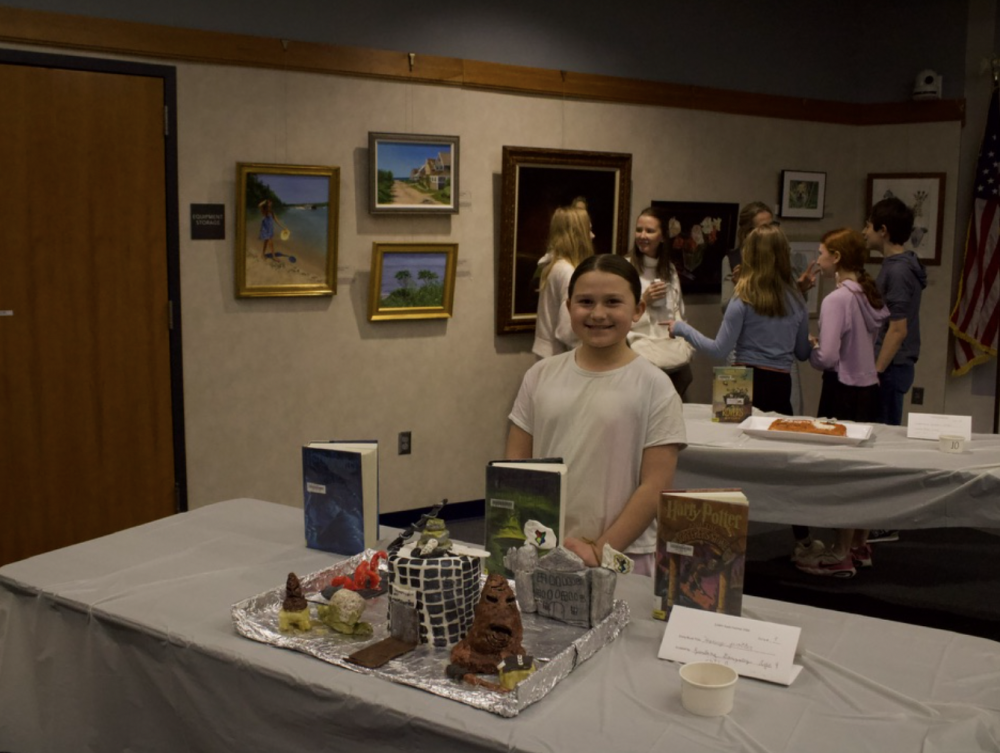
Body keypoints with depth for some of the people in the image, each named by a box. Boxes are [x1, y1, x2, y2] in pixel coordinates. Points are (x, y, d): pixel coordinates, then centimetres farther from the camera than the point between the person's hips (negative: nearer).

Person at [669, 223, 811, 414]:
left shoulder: (744, 300, -10)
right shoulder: (796, 300, 2)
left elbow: (720, 351, -10)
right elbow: (803, 354, 10)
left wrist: (683, 329, 1)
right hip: (781, 384, 3)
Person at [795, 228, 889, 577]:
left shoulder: (836, 300, -18)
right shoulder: (870, 295, 7)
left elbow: (828, 357, -23)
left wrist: (809, 349, -4)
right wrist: (819, 344, 13)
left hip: (843, 391, -8)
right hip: (869, 388, 8)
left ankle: (840, 554, 9)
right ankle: (859, 546, 29)